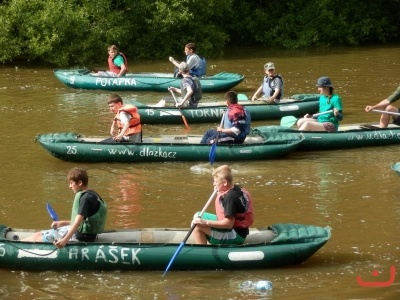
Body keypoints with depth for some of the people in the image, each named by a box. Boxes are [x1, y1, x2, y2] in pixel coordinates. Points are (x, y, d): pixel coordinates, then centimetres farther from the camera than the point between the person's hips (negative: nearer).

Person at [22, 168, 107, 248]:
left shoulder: (86, 198, -20)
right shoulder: (92, 195, 12)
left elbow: (78, 221, -29)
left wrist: (65, 240, -37)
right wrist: (62, 223, 19)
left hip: (81, 237, -10)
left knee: (38, 237, -5)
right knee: (40, 234, 12)